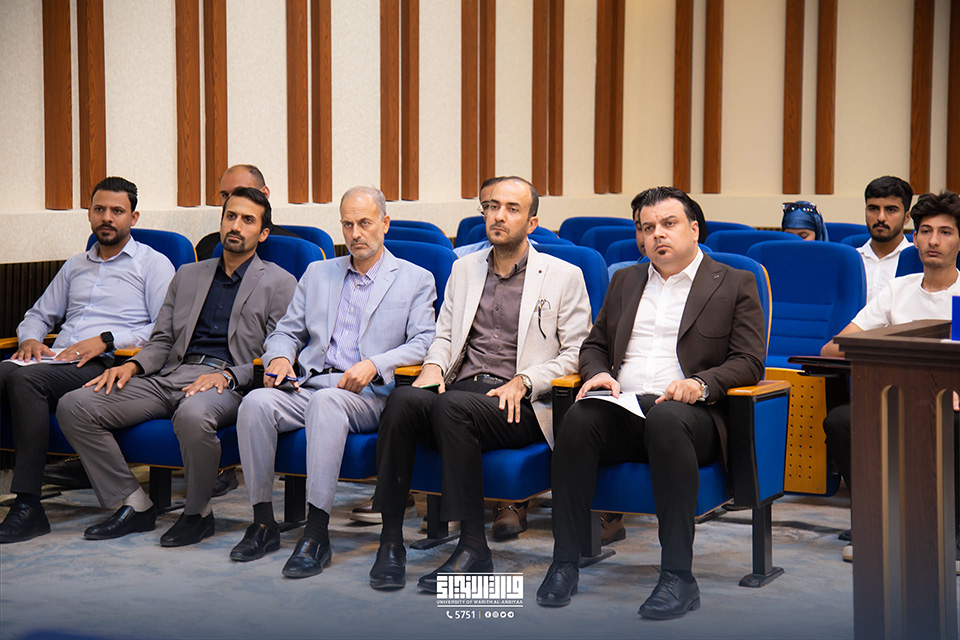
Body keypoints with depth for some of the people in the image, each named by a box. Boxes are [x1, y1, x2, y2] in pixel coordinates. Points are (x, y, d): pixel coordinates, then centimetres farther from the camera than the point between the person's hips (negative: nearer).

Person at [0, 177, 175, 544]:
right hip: (57, 360, 6)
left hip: (108, 365, -6)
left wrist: (106, 341, -13)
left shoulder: (153, 264, 10)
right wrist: (30, 339, 8)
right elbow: (39, 314, 33)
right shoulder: (75, 266, 30)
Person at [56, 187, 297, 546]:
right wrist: (133, 365, 1)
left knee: (193, 415, -42)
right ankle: (135, 506, -6)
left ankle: (198, 514, -16)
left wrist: (228, 376, -16)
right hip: (170, 376, 5)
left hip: (230, 384, -5)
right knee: (74, 406, -14)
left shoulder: (279, 283, 8)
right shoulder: (188, 275, 25)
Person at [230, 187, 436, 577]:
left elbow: (424, 343, -1)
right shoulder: (317, 274, 24)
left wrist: (374, 365, -17)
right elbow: (287, 331, 23)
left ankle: (317, 533, -39)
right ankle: (263, 523, -19)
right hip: (308, 386, 4)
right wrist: (279, 358, -1)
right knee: (256, 402, -27)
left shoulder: (415, 280, 11)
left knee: (326, 402, -38)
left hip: (369, 395, -4)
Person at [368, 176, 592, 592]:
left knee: (452, 405, -36)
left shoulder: (563, 276, 9)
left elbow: (575, 355, 3)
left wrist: (524, 381, -11)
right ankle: (391, 538, -25)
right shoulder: (464, 268, 23)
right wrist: (433, 365, 3)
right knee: (403, 399, -30)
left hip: (518, 406, -4)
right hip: (460, 388, 4)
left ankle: (473, 546, -30)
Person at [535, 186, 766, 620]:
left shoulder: (735, 285, 11)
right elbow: (594, 345, 28)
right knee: (578, 420, -31)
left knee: (666, 420, -40)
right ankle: (565, 564, -27)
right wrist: (597, 373, 4)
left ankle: (678, 576, -38)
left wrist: (701, 384, -17)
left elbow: (749, 362, 2)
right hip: (622, 409, 4)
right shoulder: (625, 281, 27)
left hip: (687, 412, -4)